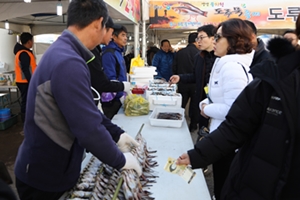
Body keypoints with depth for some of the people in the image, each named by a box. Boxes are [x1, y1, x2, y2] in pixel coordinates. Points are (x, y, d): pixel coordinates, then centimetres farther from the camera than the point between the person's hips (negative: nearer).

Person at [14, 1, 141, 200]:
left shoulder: (62, 52, 5)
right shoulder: (68, 62, -28)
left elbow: (88, 109, 10)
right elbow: (90, 129, -29)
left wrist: (117, 134, 7)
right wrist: (120, 160, -14)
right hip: (46, 175, -9)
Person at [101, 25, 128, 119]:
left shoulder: (118, 52, 13)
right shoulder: (109, 54, -16)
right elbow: (111, 79, -22)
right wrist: (122, 95, -24)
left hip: (119, 97, 9)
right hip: (113, 99, -9)